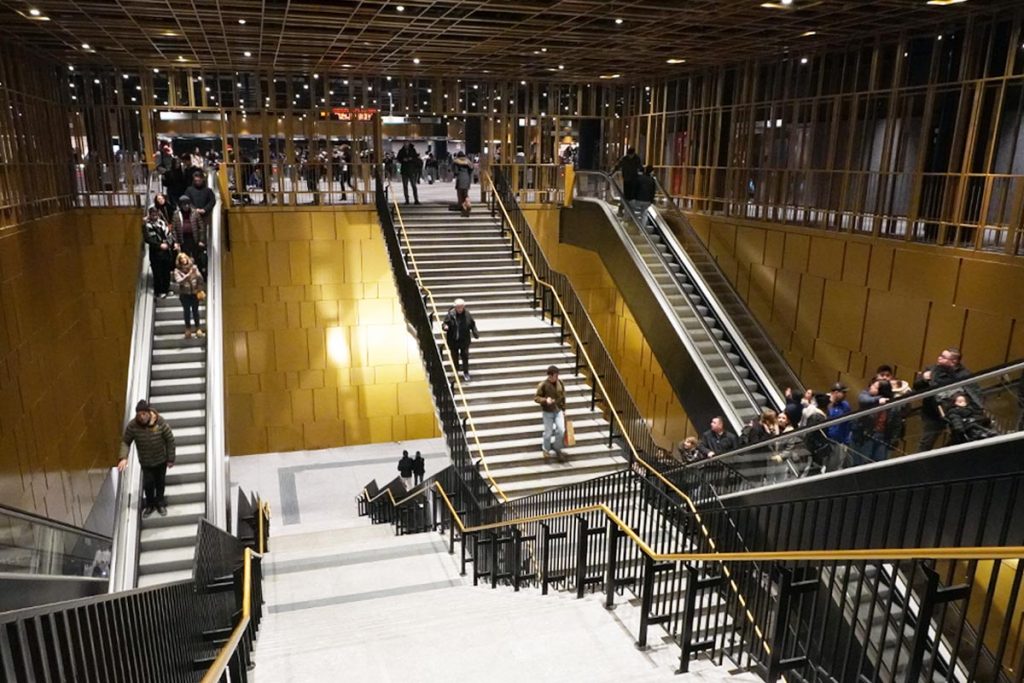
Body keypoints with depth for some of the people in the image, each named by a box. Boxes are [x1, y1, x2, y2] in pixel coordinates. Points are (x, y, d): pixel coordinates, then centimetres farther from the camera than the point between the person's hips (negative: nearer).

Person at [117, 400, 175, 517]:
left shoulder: (161, 422, -23)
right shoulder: (132, 426, -19)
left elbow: (170, 440, -13)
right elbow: (125, 442, -6)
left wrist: (171, 459, -9)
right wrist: (123, 457, -22)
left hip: (161, 460, -1)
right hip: (145, 462, 1)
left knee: (160, 482, 16)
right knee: (148, 483, 6)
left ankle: (160, 503, 38)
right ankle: (149, 505, 33)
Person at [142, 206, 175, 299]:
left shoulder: (162, 222, 6)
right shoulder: (147, 225, -7)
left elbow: (169, 234, 6)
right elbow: (147, 239, -13)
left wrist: (167, 243, -13)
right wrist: (160, 245, -17)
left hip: (166, 250, 4)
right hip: (155, 252, -4)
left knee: (167, 271, 13)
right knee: (157, 272, 2)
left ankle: (166, 288, 28)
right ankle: (159, 291, 13)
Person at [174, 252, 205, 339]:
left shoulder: (193, 267, 2)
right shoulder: (177, 270, -1)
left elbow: (200, 278, -1)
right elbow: (179, 281, -15)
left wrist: (200, 290, -7)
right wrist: (188, 275, -25)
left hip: (194, 293, 1)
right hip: (184, 294, 0)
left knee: (195, 311, 3)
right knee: (187, 312, 4)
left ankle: (198, 329, 10)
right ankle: (188, 330, 11)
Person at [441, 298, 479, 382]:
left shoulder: (468, 315, -7)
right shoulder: (450, 314, -11)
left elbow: (472, 325, 4)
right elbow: (444, 324, -5)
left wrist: (475, 333, -6)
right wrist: (445, 327, -28)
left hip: (464, 340, 0)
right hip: (453, 340, 0)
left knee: (465, 356, 4)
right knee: (455, 356, 12)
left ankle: (466, 372, 20)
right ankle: (456, 371, 31)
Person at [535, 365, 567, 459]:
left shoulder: (560, 383, -3)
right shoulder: (543, 385, -17)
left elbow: (563, 397, 8)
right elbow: (536, 398, -14)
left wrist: (563, 409, 12)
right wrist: (545, 400, -32)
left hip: (558, 411, 4)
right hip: (547, 412, -4)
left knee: (561, 430, -3)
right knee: (548, 432, 6)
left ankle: (557, 448, 22)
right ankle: (546, 449, 30)